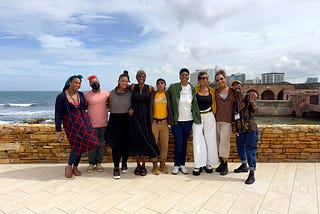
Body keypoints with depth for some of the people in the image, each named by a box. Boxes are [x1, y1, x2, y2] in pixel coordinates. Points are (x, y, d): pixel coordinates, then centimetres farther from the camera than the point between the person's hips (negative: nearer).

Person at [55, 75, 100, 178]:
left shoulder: (81, 95, 5)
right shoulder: (61, 97, -8)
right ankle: (69, 166, 16)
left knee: (81, 145, 5)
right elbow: (58, 114, -6)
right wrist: (58, 130, -8)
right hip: (71, 123, -4)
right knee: (77, 144, -9)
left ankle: (75, 167, 24)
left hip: (83, 121, 5)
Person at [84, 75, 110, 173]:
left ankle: (99, 163, 25)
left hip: (104, 124, 2)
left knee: (101, 144, 11)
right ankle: (91, 163, 21)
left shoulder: (106, 93, 3)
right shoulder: (87, 95, -3)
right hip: (92, 124, -2)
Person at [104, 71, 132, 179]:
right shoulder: (112, 93, 5)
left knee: (126, 143, 8)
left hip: (126, 120, 0)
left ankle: (124, 163, 29)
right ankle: (116, 168, 6)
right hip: (115, 120, 0)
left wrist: (131, 110, -6)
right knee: (116, 144, -5)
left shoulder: (130, 93, 1)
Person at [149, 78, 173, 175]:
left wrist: (170, 121, 0)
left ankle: (163, 164, 22)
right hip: (154, 122, -1)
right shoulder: (152, 95, 4)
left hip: (164, 122, 1)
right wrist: (149, 121, -4)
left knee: (164, 145, 5)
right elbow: (150, 108, 3)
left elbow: (170, 108, 7)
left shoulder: (167, 95, 7)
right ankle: (155, 166, 15)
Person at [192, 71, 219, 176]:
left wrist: (213, 115, 6)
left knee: (210, 139, 4)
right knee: (198, 140, -4)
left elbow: (214, 104, 10)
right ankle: (198, 165, 1)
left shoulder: (212, 90, 4)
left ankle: (208, 163, 18)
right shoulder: (195, 89, 0)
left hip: (209, 117, 2)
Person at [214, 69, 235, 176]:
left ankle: (225, 165, 3)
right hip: (217, 120, 3)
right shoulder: (215, 92, 6)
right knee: (218, 142, 7)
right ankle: (221, 162, 22)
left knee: (224, 141, -9)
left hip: (228, 120, -2)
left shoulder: (232, 91, 3)